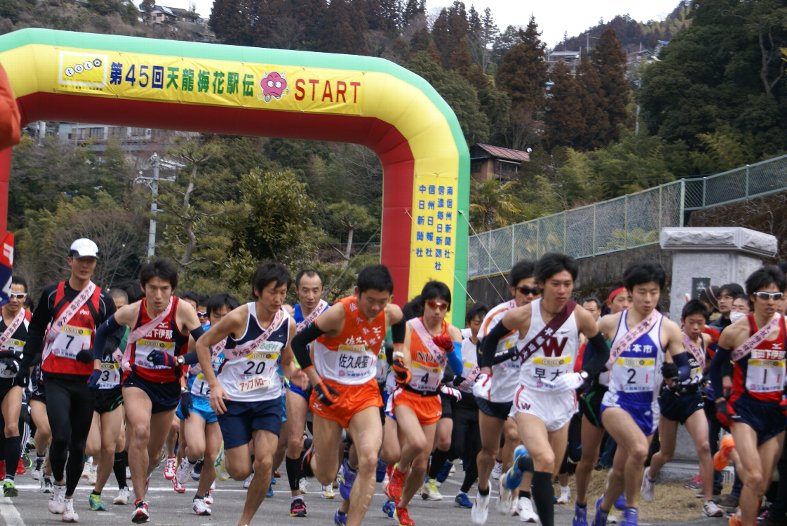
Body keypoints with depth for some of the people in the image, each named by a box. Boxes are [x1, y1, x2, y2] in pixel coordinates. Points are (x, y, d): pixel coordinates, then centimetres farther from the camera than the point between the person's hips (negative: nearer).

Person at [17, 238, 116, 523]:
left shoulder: (102, 300, 3)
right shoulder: (52, 294, 5)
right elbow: (36, 331, 13)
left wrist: (94, 353, -12)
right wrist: (25, 365, 7)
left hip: (86, 379, 1)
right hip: (56, 378, -1)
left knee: (79, 444, 5)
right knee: (61, 436, -17)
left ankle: (68, 499, 20)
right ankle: (58, 484, 8)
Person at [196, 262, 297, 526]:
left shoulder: (288, 324, -4)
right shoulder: (239, 318, -16)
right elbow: (202, 344, -5)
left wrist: (295, 373, -11)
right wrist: (214, 384, -13)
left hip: (269, 399, 3)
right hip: (233, 400, -3)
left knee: (265, 463, -13)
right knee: (241, 471, -4)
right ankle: (229, 454, 35)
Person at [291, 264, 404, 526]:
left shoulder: (391, 313, -9)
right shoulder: (339, 313, -23)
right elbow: (299, 342, -14)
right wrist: (317, 383, -17)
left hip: (365, 392, 3)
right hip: (330, 392, -2)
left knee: (369, 460, -22)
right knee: (325, 477, 7)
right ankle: (316, 454, 45)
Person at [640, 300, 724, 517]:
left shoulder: (705, 340, 0)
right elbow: (669, 380, -23)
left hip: (693, 398, 3)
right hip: (671, 397, -3)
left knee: (703, 446, -15)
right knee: (667, 453, 12)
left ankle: (709, 502, -14)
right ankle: (651, 475, 47)